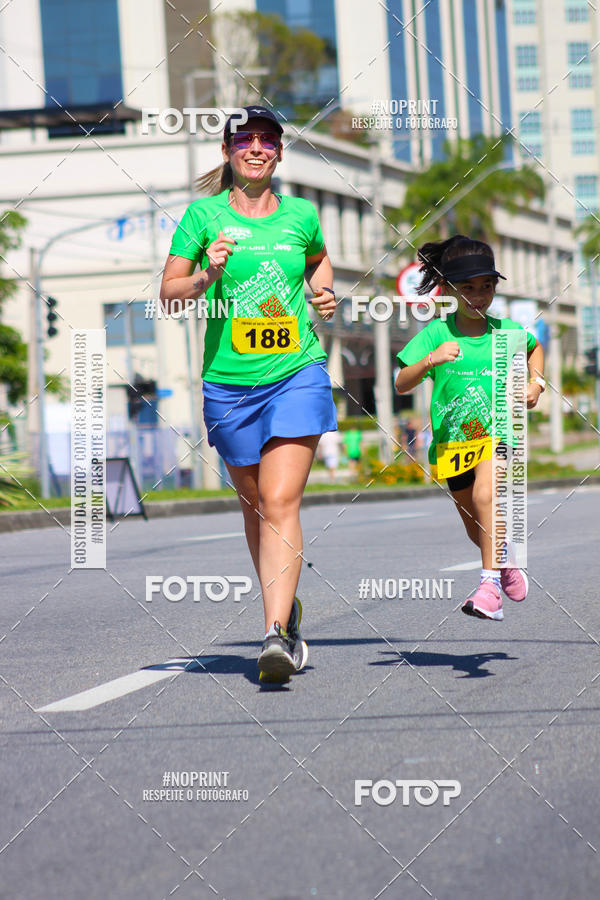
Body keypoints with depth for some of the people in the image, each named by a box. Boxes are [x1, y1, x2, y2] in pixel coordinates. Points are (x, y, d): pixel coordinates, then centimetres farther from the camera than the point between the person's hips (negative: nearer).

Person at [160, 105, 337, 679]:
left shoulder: (300, 215, 6)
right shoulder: (204, 214, 1)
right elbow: (168, 292, 2)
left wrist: (324, 293, 8)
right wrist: (206, 276, -17)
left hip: (297, 374, -1)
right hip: (228, 381, 1)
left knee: (280, 502, -14)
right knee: (254, 503, 12)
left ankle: (276, 633, -22)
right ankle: (286, 607, 34)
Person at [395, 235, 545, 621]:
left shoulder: (506, 330, 2)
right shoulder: (436, 333, -4)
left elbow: (535, 348, 27)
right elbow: (402, 385, -11)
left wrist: (535, 381, 10)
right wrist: (429, 360, -28)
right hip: (453, 438, 2)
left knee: (485, 495, -30)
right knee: (477, 529, 14)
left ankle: (490, 583, -32)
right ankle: (505, 563, 46)